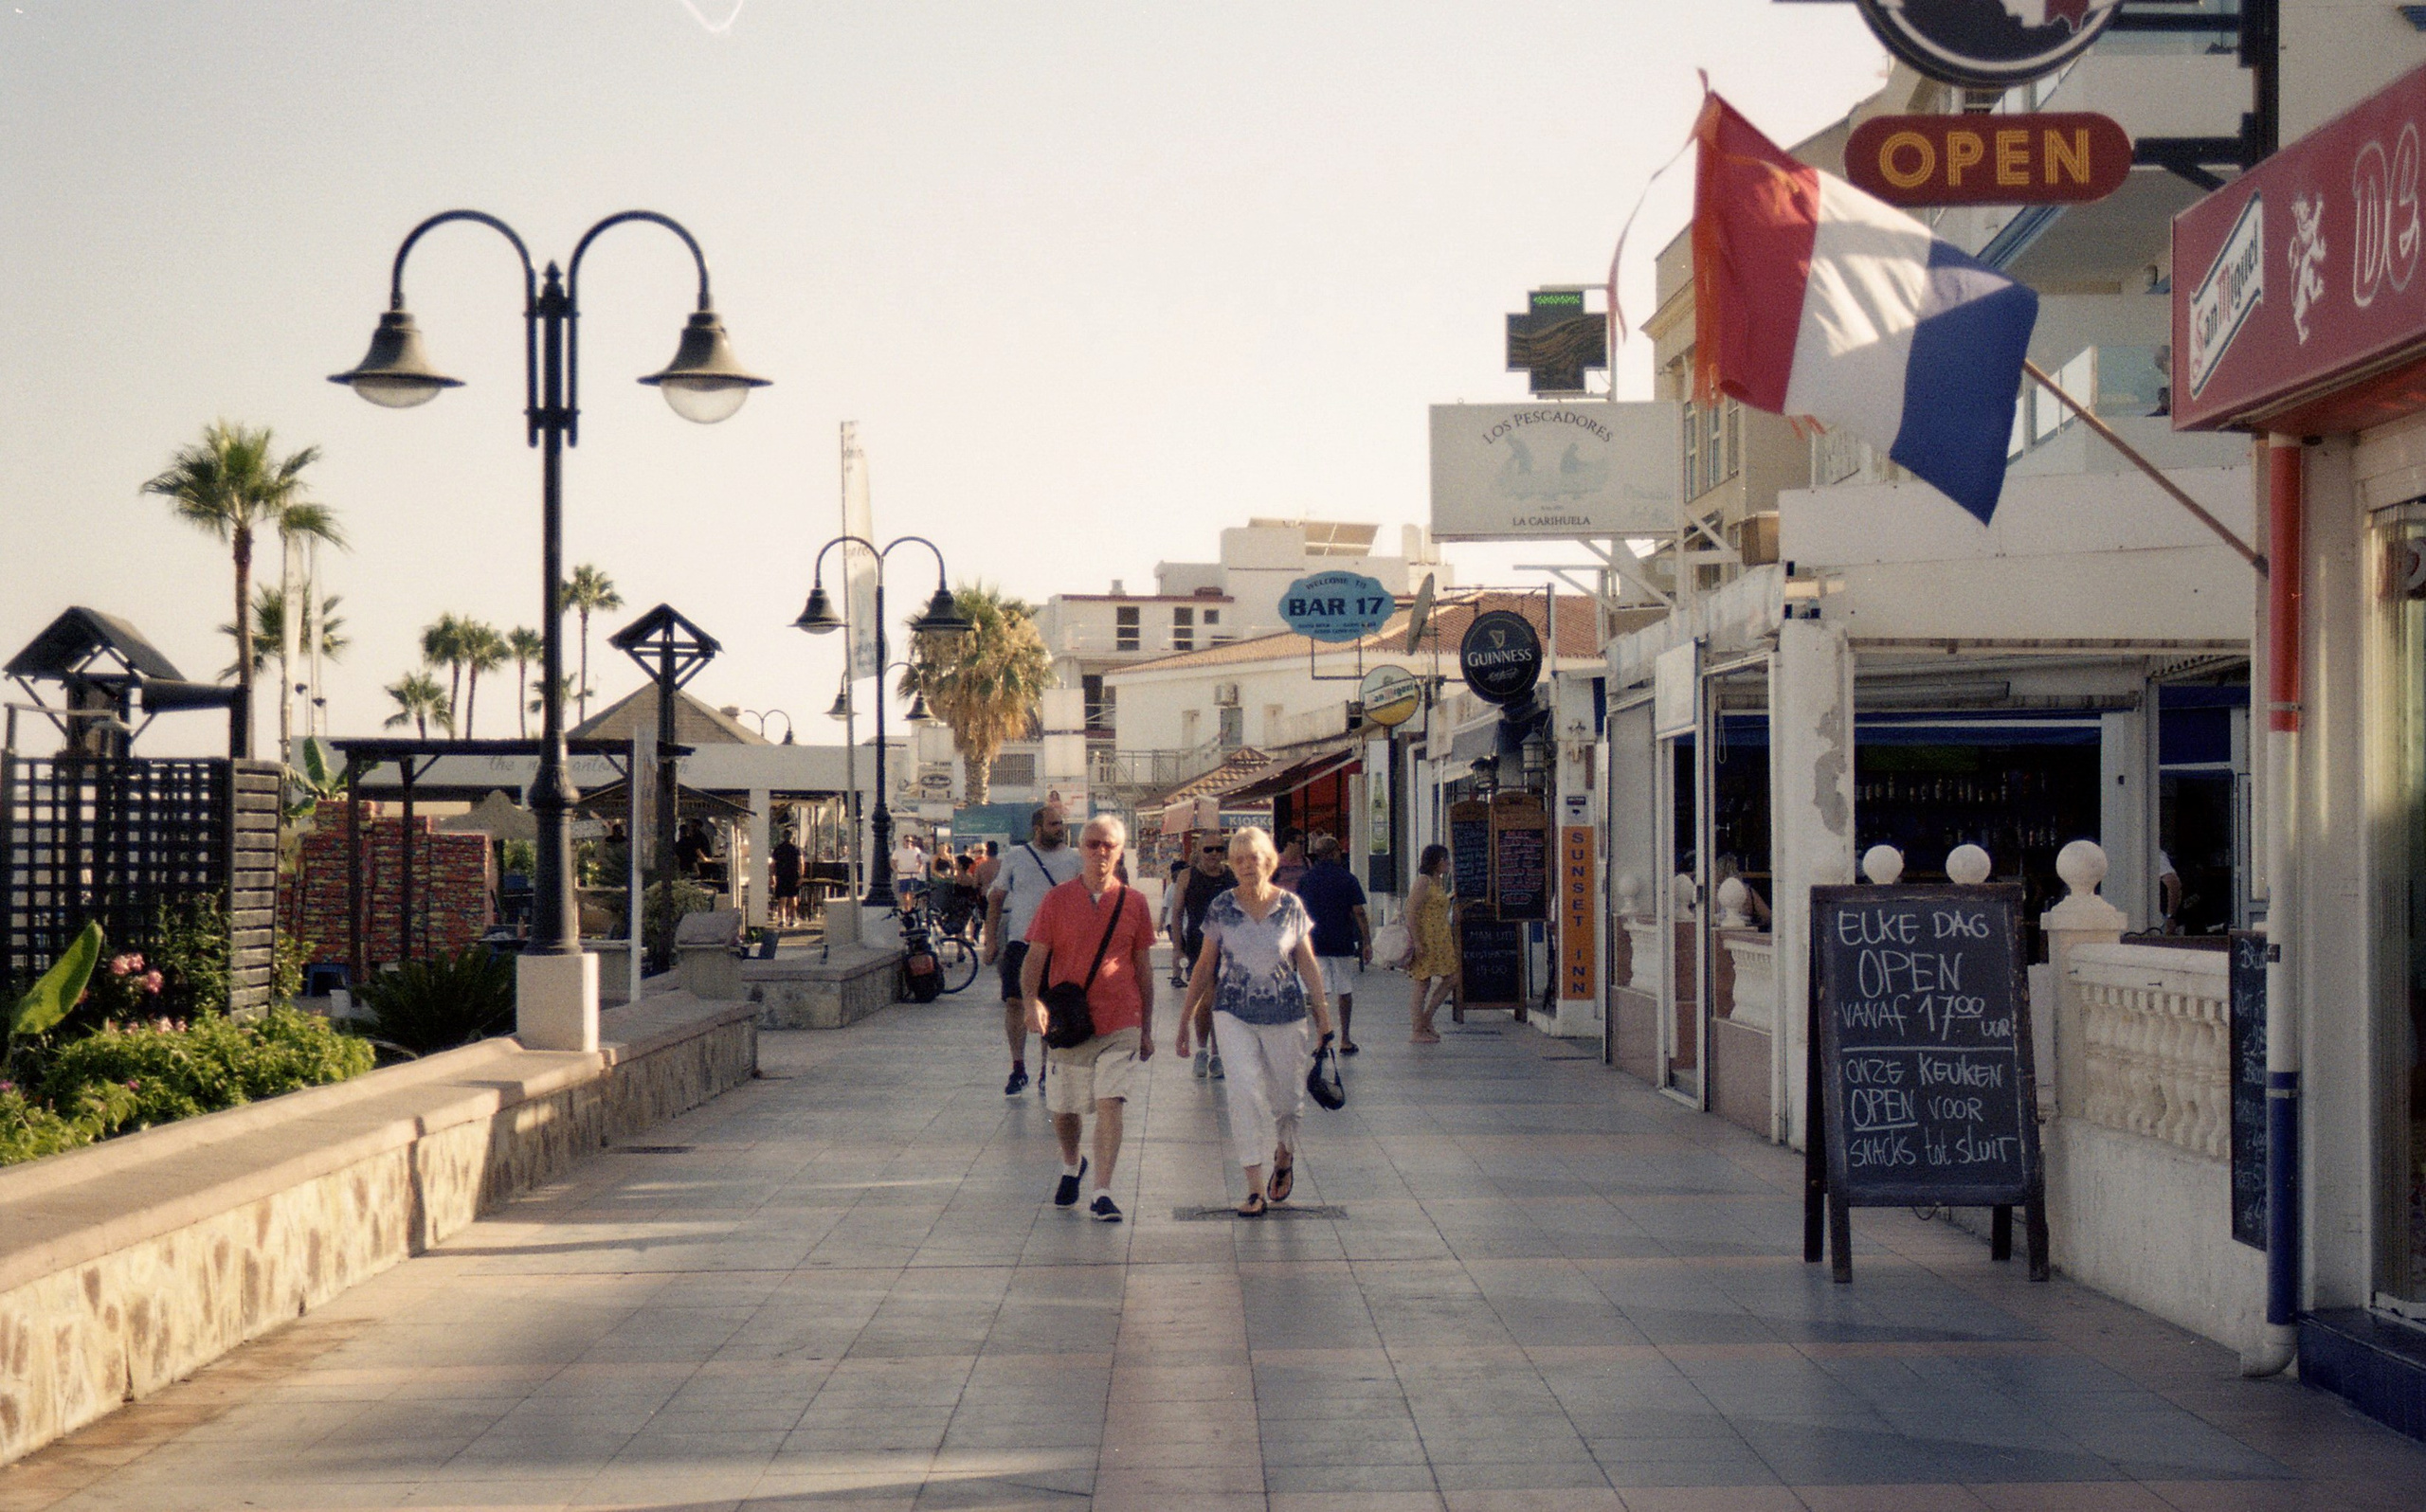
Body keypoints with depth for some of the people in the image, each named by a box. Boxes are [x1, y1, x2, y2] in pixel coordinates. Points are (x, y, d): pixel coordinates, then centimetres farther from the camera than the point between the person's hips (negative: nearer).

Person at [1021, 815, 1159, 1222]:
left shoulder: (1134, 903, 4)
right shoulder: (1057, 900, 0)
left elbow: (1143, 968, 11)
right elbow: (1034, 958, -1)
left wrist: (1147, 1029, 12)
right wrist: (1033, 1002, -21)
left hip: (1120, 1024, -1)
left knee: (1110, 1103, -14)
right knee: (1063, 1110, 13)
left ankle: (1102, 1193, -11)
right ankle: (1071, 1166, 43)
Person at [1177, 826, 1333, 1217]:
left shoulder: (1291, 906, 0)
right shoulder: (1221, 908, 0)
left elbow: (1307, 963, 6)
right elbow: (1205, 966, 7)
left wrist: (1322, 1011, 2)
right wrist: (1185, 1019, 7)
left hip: (1285, 1013, 1)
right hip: (1234, 1012, -1)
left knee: (1287, 1095, 8)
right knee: (1246, 1089, -16)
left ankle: (1284, 1156, 42)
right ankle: (1255, 1188, -13)